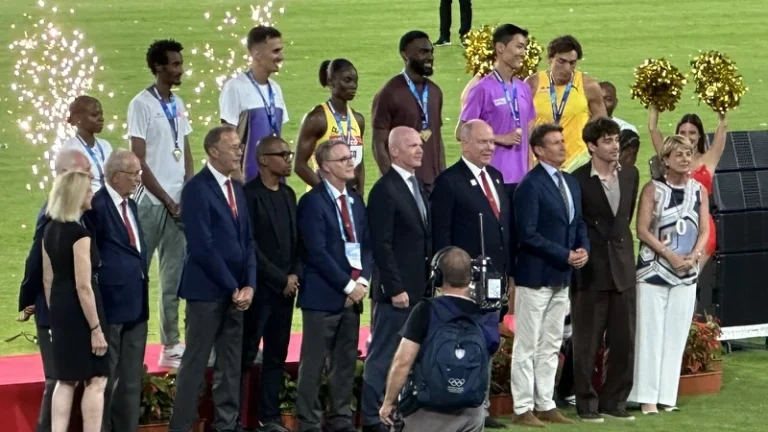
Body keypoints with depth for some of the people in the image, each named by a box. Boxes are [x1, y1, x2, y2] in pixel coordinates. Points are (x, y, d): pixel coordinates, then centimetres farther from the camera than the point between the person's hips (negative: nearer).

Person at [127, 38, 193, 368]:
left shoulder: (178, 105, 12)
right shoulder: (142, 105, -7)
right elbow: (139, 161, -10)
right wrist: (167, 200, -10)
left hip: (178, 202, 6)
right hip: (151, 202, -6)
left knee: (174, 277, 6)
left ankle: (171, 347, 9)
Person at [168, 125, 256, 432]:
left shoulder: (238, 189, 14)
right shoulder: (197, 189, -11)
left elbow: (247, 241, 14)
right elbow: (202, 246, -16)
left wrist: (249, 285, -1)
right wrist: (233, 288, -13)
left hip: (236, 290, 7)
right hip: (207, 289, -7)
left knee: (231, 364, 9)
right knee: (195, 363, -3)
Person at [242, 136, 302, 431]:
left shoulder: (288, 194, 13)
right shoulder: (249, 194, -9)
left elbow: (296, 241, 15)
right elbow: (249, 245, -14)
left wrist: (295, 275, -2)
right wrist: (280, 278, -12)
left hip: (285, 287, 7)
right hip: (259, 287, -7)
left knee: (277, 354, 7)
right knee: (246, 354, -3)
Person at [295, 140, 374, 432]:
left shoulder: (356, 201, 14)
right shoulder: (313, 202, -8)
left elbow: (367, 245, 14)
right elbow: (317, 252, -14)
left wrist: (362, 280, -2)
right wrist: (347, 285, -13)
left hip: (353, 293, 7)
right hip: (323, 294, -7)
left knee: (346, 361, 9)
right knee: (314, 363, -3)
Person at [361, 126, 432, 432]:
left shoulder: (417, 186, 15)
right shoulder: (385, 190, -12)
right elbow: (381, 245, -16)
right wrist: (395, 289, -18)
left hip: (420, 290, 8)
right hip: (397, 291, -8)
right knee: (382, 358, -2)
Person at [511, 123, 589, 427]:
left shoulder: (571, 183, 13)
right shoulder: (530, 185, -12)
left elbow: (579, 224, 19)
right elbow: (528, 234, -17)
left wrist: (584, 249, -2)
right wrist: (566, 255, -17)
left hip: (562, 277, 8)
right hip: (536, 275, -8)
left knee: (551, 345, 12)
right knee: (527, 346, -2)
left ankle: (545, 405, 18)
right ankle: (523, 409, 1)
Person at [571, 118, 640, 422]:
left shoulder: (630, 175, 5)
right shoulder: (577, 180, -12)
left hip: (622, 268, 5)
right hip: (590, 271, -5)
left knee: (624, 340, 8)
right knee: (587, 342, 3)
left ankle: (614, 400, 18)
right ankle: (586, 403, 12)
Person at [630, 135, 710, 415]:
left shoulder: (699, 191, 7)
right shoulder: (653, 189, -4)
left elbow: (704, 230, 6)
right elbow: (642, 230, -9)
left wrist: (693, 256, -12)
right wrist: (670, 255, -17)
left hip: (687, 273, 4)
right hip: (654, 270, -4)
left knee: (677, 334, 4)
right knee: (651, 333, -3)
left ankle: (667, 394, 9)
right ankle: (647, 396, -1)